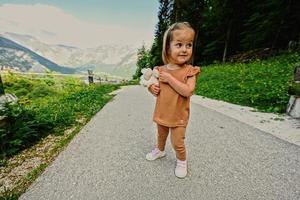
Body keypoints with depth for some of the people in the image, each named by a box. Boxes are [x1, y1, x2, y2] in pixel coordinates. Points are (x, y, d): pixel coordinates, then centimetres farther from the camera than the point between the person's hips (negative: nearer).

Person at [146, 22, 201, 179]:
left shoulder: (190, 70, -14)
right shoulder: (160, 69, -3)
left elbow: (187, 91, -28)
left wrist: (170, 78, -27)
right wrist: (152, 88, -14)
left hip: (179, 116, -4)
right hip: (162, 113, 5)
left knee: (177, 143, 8)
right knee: (161, 135, 26)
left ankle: (182, 161, 39)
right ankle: (160, 150, 55)